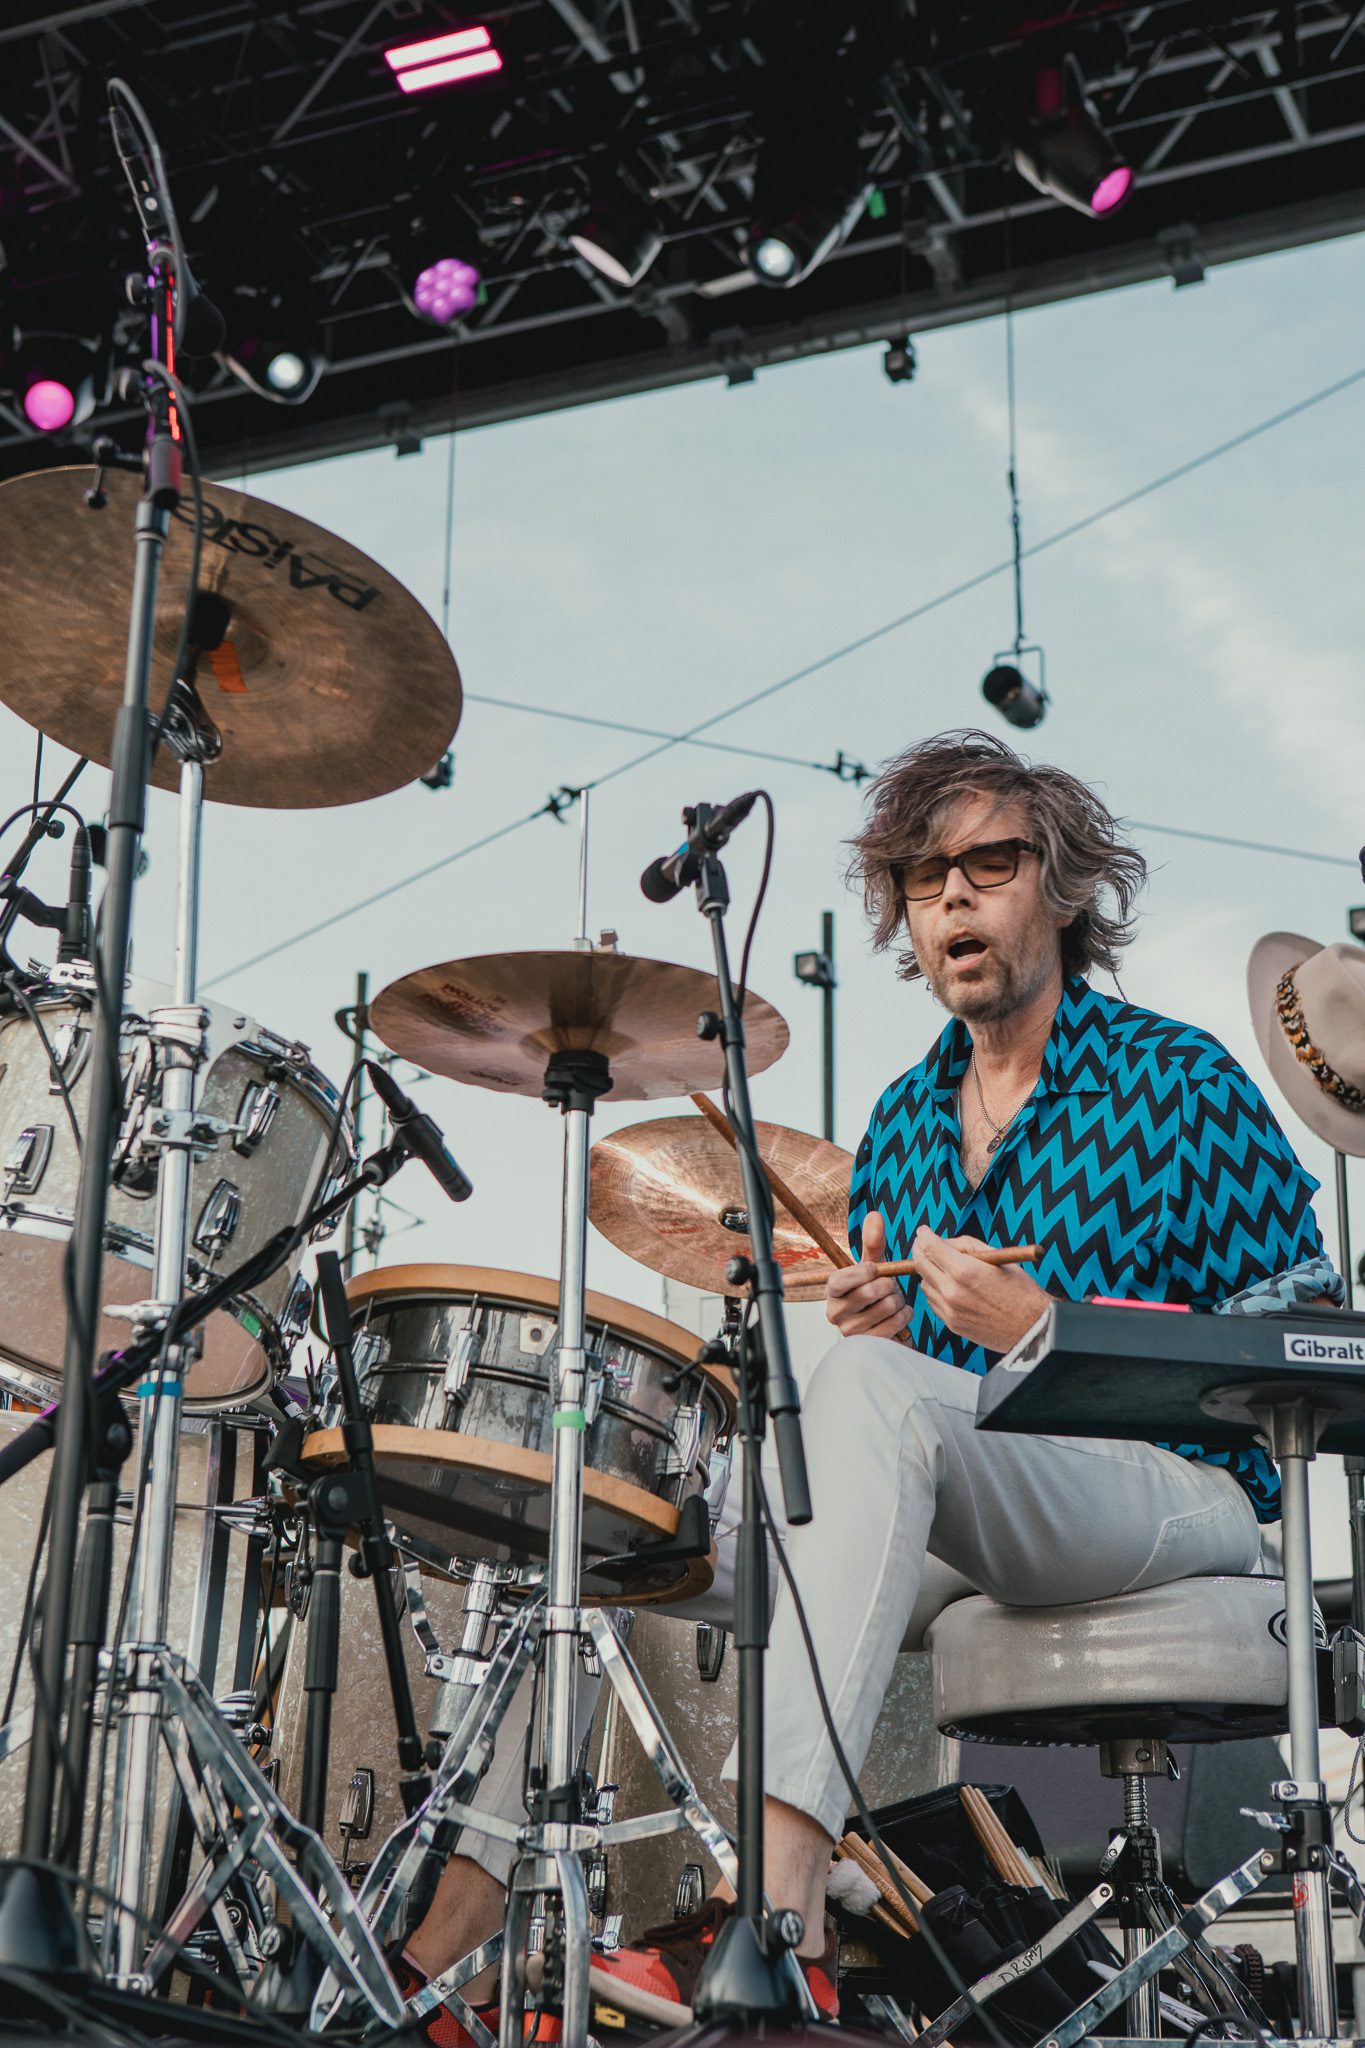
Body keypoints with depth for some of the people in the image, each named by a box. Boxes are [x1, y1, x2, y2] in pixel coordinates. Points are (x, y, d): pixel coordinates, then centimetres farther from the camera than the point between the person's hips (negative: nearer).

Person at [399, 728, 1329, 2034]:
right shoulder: (904, 1119, 18)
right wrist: (873, 1325, -2)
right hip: (952, 1525, 7)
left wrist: (1041, 1331, -16)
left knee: (874, 1389, -36)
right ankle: (445, 1940, -12)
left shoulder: (1176, 1082, 0)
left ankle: (778, 1918, -46)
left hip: (1176, 1495, -6)